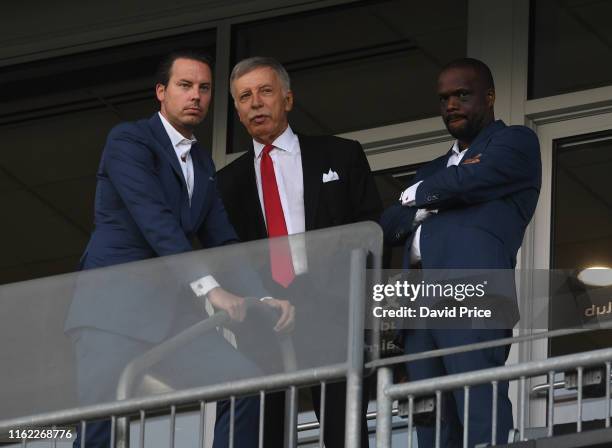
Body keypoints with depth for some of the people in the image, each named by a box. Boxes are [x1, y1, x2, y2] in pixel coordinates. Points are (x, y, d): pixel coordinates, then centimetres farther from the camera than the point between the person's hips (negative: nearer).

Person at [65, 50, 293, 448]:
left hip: (171, 310, 7)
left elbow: (222, 240, 17)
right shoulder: (129, 140, -2)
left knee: (246, 382, -11)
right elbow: (154, 220, -16)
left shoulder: (203, 163, 22)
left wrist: (265, 295, -1)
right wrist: (209, 286, -25)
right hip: (115, 305, -7)